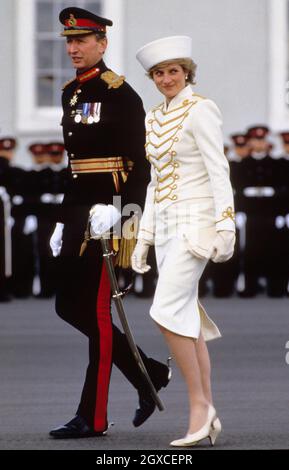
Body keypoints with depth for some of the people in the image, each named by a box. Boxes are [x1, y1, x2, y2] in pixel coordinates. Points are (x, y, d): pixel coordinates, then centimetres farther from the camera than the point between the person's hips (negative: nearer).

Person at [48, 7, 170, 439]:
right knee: (69, 307, 8)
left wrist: (119, 209, -23)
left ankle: (93, 417, 2)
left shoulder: (120, 94, -10)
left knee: (97, 311, -5)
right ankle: (150, 374, 20)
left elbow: (139, 161, -14)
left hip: (108, 218, -9)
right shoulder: (71, 93, 15)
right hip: (80, 213, 9)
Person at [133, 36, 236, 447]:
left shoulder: (199, 110, -8)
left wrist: (225, 227, -20)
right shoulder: (155, 119, 15)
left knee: (168, 313, -16)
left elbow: (218, 171, -13)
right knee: (186, 321, 6)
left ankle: (199, 404, -9)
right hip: (166, 226, 8)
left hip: (195, 222, -8)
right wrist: (144, 239, 16)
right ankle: (207, 418, 9)